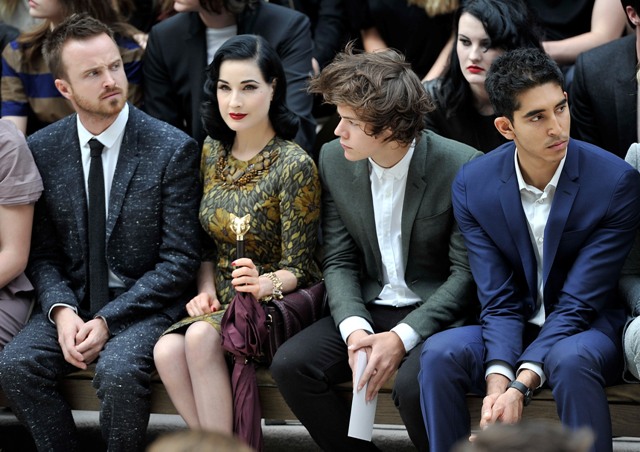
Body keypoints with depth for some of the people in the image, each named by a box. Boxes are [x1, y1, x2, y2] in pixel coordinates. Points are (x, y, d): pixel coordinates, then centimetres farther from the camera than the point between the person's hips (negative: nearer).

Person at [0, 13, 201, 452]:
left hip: (144, 305, -4)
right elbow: (43, 252, 8)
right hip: (73, 301, 4)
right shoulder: (42, 149, 3)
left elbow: (180, 259, -8)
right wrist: (62, 310, -13)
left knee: (118, 370, -33)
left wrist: (108, 319, -16)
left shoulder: (173, 149, -8)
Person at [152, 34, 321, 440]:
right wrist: (205, 290, 0)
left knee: (201, 337, -32)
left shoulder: (294, 165, -13)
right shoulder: (213, 152, 7)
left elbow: (297, 269, -11)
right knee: (167, 351, -25)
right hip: (222, 300, 6)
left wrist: (265, 284, -30)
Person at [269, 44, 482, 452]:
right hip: (370, 310, 5)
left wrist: (401, 338, -21)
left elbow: (467, 273, -12)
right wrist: (354, 328, -14)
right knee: (290, 364, -18)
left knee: (415, 382, -35)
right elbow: (339, 261, 4)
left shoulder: (462, 168, -16)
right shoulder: (335, 160, 1)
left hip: (437, 311, -5)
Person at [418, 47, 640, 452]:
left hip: (589, 328, -3)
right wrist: (497, 381, -28)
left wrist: (521, 387, -29)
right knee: (439, 354, -26)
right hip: (515, 327, 3)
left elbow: (578, 302, -18)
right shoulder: (473, 186, -8)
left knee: (571, 360, -37)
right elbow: (499, 300, -8)